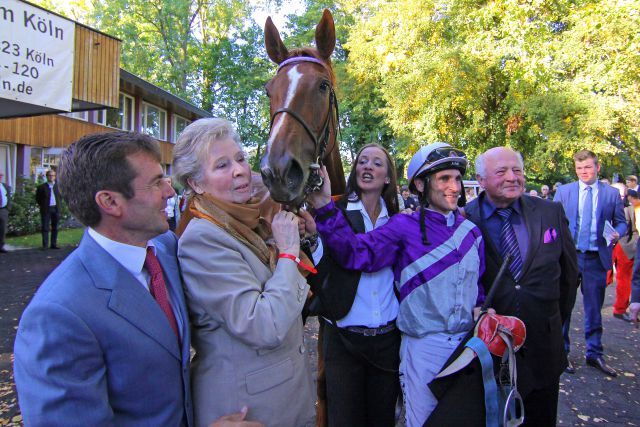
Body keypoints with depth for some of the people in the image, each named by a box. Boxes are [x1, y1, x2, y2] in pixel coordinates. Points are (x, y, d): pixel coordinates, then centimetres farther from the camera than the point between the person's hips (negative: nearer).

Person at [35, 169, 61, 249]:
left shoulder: (57, 186, 10)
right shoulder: (42, 187, 1)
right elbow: (38, 199, 4)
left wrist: (58, 206, 6)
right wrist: (43, 205, -1)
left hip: (55, 209, 3)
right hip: (46, 209, -3)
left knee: (55, 228, 7)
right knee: (45, 228, -1)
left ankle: (53, 244, 14)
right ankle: (45, 244, 4)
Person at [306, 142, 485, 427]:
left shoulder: (471, 230, 5)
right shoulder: (405, 227, -11)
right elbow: (359, 252, -26)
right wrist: (324, 207, -37)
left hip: (468, 341, 5)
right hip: (424, 347, -4)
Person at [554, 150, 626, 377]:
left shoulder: (612, 193, 5)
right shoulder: (563, 191, 4)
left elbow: (621, 222, 9)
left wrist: (617, 233, -13)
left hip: (597, 258, 1)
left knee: (594, 309, 10)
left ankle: (594, 354, 25)